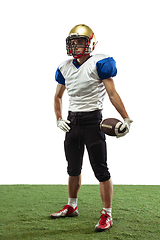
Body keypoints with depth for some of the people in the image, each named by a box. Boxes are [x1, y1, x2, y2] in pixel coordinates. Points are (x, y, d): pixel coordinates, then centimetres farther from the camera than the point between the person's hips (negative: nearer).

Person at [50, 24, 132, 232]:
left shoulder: (99, 63, -8)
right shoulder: (65, 68, 10)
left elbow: (112, 94, -11)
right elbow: (58, 96, 22)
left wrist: (126, 118, -15)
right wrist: (59, 119, 11)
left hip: (92, 119, -6)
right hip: (72, 121, 6)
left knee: (101, 170, -3)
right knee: (73, 168, 17)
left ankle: (107, 215, 7)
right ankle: (72, 207, 34)